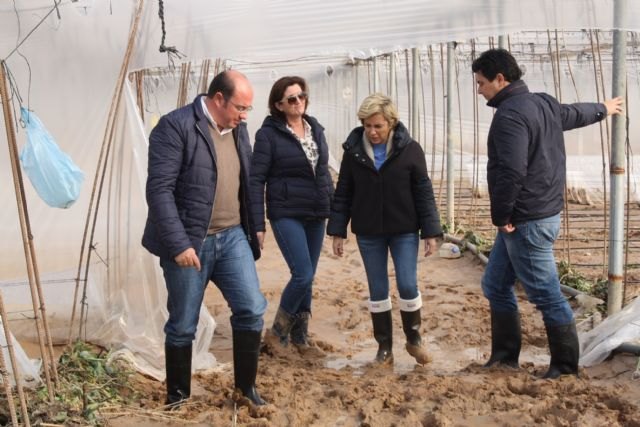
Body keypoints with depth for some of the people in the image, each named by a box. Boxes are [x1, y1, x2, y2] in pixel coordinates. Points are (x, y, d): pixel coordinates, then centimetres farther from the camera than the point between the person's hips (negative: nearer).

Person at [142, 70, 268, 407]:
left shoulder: (238, 130, 9)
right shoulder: (175, 126, -14)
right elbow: (159, 190, -19)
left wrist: (252, 231, 17)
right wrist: (178, 244, -22)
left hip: (232, 237, 6)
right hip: (188, 243, -6)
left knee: (252, 309, 1)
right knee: (183, 325, 7)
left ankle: (246, 382, 21)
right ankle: (178, 395, 27)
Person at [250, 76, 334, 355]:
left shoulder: (315, 129, 9)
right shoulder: (269, 133, -8)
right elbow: (256, 180, -9)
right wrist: (257, 225, -14)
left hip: (315, 216, 6)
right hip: (287, 215, -6)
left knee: (307, 278, 10)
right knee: (303, 275, -13)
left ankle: (300, 337, 23)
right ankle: (279, 329, 10)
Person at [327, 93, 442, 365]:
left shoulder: (410, 150, -7)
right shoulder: (353, 151, -3)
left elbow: (424, 193, -4)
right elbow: (342, 194, 3)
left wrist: (431, 232, -6)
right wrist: (337, 231, 1)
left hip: (404, 231, -2)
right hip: (368, 233, 2)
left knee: (408, 285, -4)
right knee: (377, 290, 8)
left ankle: (414, 339, 21)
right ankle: (384, 346, 21)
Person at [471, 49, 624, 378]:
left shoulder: (510, 113, -19)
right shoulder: (544, 104, 11)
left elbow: (510, 172, -27)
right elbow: (577, 113, 31)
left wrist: (501, 217, -15)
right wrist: (603, 109, 53)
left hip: (526, 222, -10)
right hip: (541, 214, 10)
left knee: (546, 295, 1)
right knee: (495, 285, 17)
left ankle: (565, 366, 14)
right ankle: (505, 354, 27)